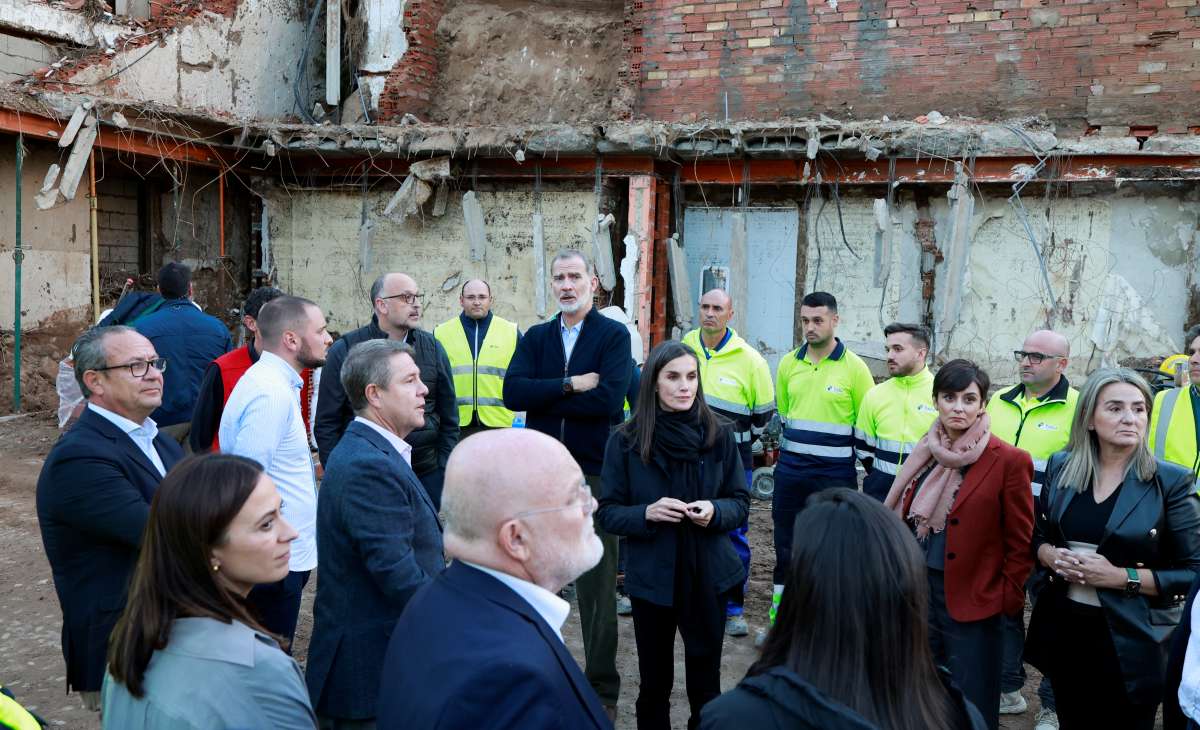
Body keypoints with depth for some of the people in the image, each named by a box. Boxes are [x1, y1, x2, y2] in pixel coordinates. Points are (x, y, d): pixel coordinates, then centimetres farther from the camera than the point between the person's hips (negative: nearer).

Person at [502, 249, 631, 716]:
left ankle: (602, 686, 20)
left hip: (594, 473, -3)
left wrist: (544, 396, -10)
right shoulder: (536, 337, 9)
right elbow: (512, 393, -8)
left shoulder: (613, 335, -3)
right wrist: (571, 386, -17)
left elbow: (608, 399, -18)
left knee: (597, 586, 6)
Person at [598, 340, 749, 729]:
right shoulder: (626, 440, -8)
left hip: (708, 575, 1)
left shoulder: (718, 434, -5)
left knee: (705, 682, 12)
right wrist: (646, 513, -22)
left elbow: (741, 503, 3)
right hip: (651, 577, -1)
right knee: (655, 682, 14)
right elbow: (607, 513, -4)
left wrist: (715, 511, -18)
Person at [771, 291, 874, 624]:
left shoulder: (854, 367, -7)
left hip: (835, 472, -4)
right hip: (790, 469, 4)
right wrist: (790, 446, 14)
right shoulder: (789, 363, 4)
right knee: (785, 542, 12)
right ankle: (779, 616, 24)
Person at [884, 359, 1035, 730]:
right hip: (918, 591, 6)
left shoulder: (1008, 461, -12)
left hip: (972, 600, -5)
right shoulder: (926, 451, 5)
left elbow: (1020, 543, -8)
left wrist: (1009, 600, -9)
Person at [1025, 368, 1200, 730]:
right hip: (1063, 629, 3)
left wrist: (1122, 577, -20)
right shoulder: (1060, 467, 1)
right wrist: (1051, 556, -9)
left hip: (1130, 641, -3)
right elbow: (1038, 534, 13)